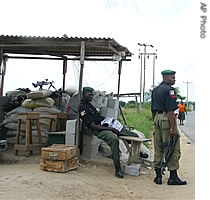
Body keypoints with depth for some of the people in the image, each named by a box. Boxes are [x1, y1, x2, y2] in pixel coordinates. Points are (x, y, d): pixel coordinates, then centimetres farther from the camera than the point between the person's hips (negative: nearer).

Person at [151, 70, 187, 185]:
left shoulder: (155, 90, 17)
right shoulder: (169, 90, -10)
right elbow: (170, 110, -18)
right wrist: (172, 127, -19)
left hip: (157, 118, 9)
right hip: (166, 119, -9)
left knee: (158, 149, 11)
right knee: (173, 149, -1)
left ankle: (158, 176, 14)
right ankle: (173, 177, 2)